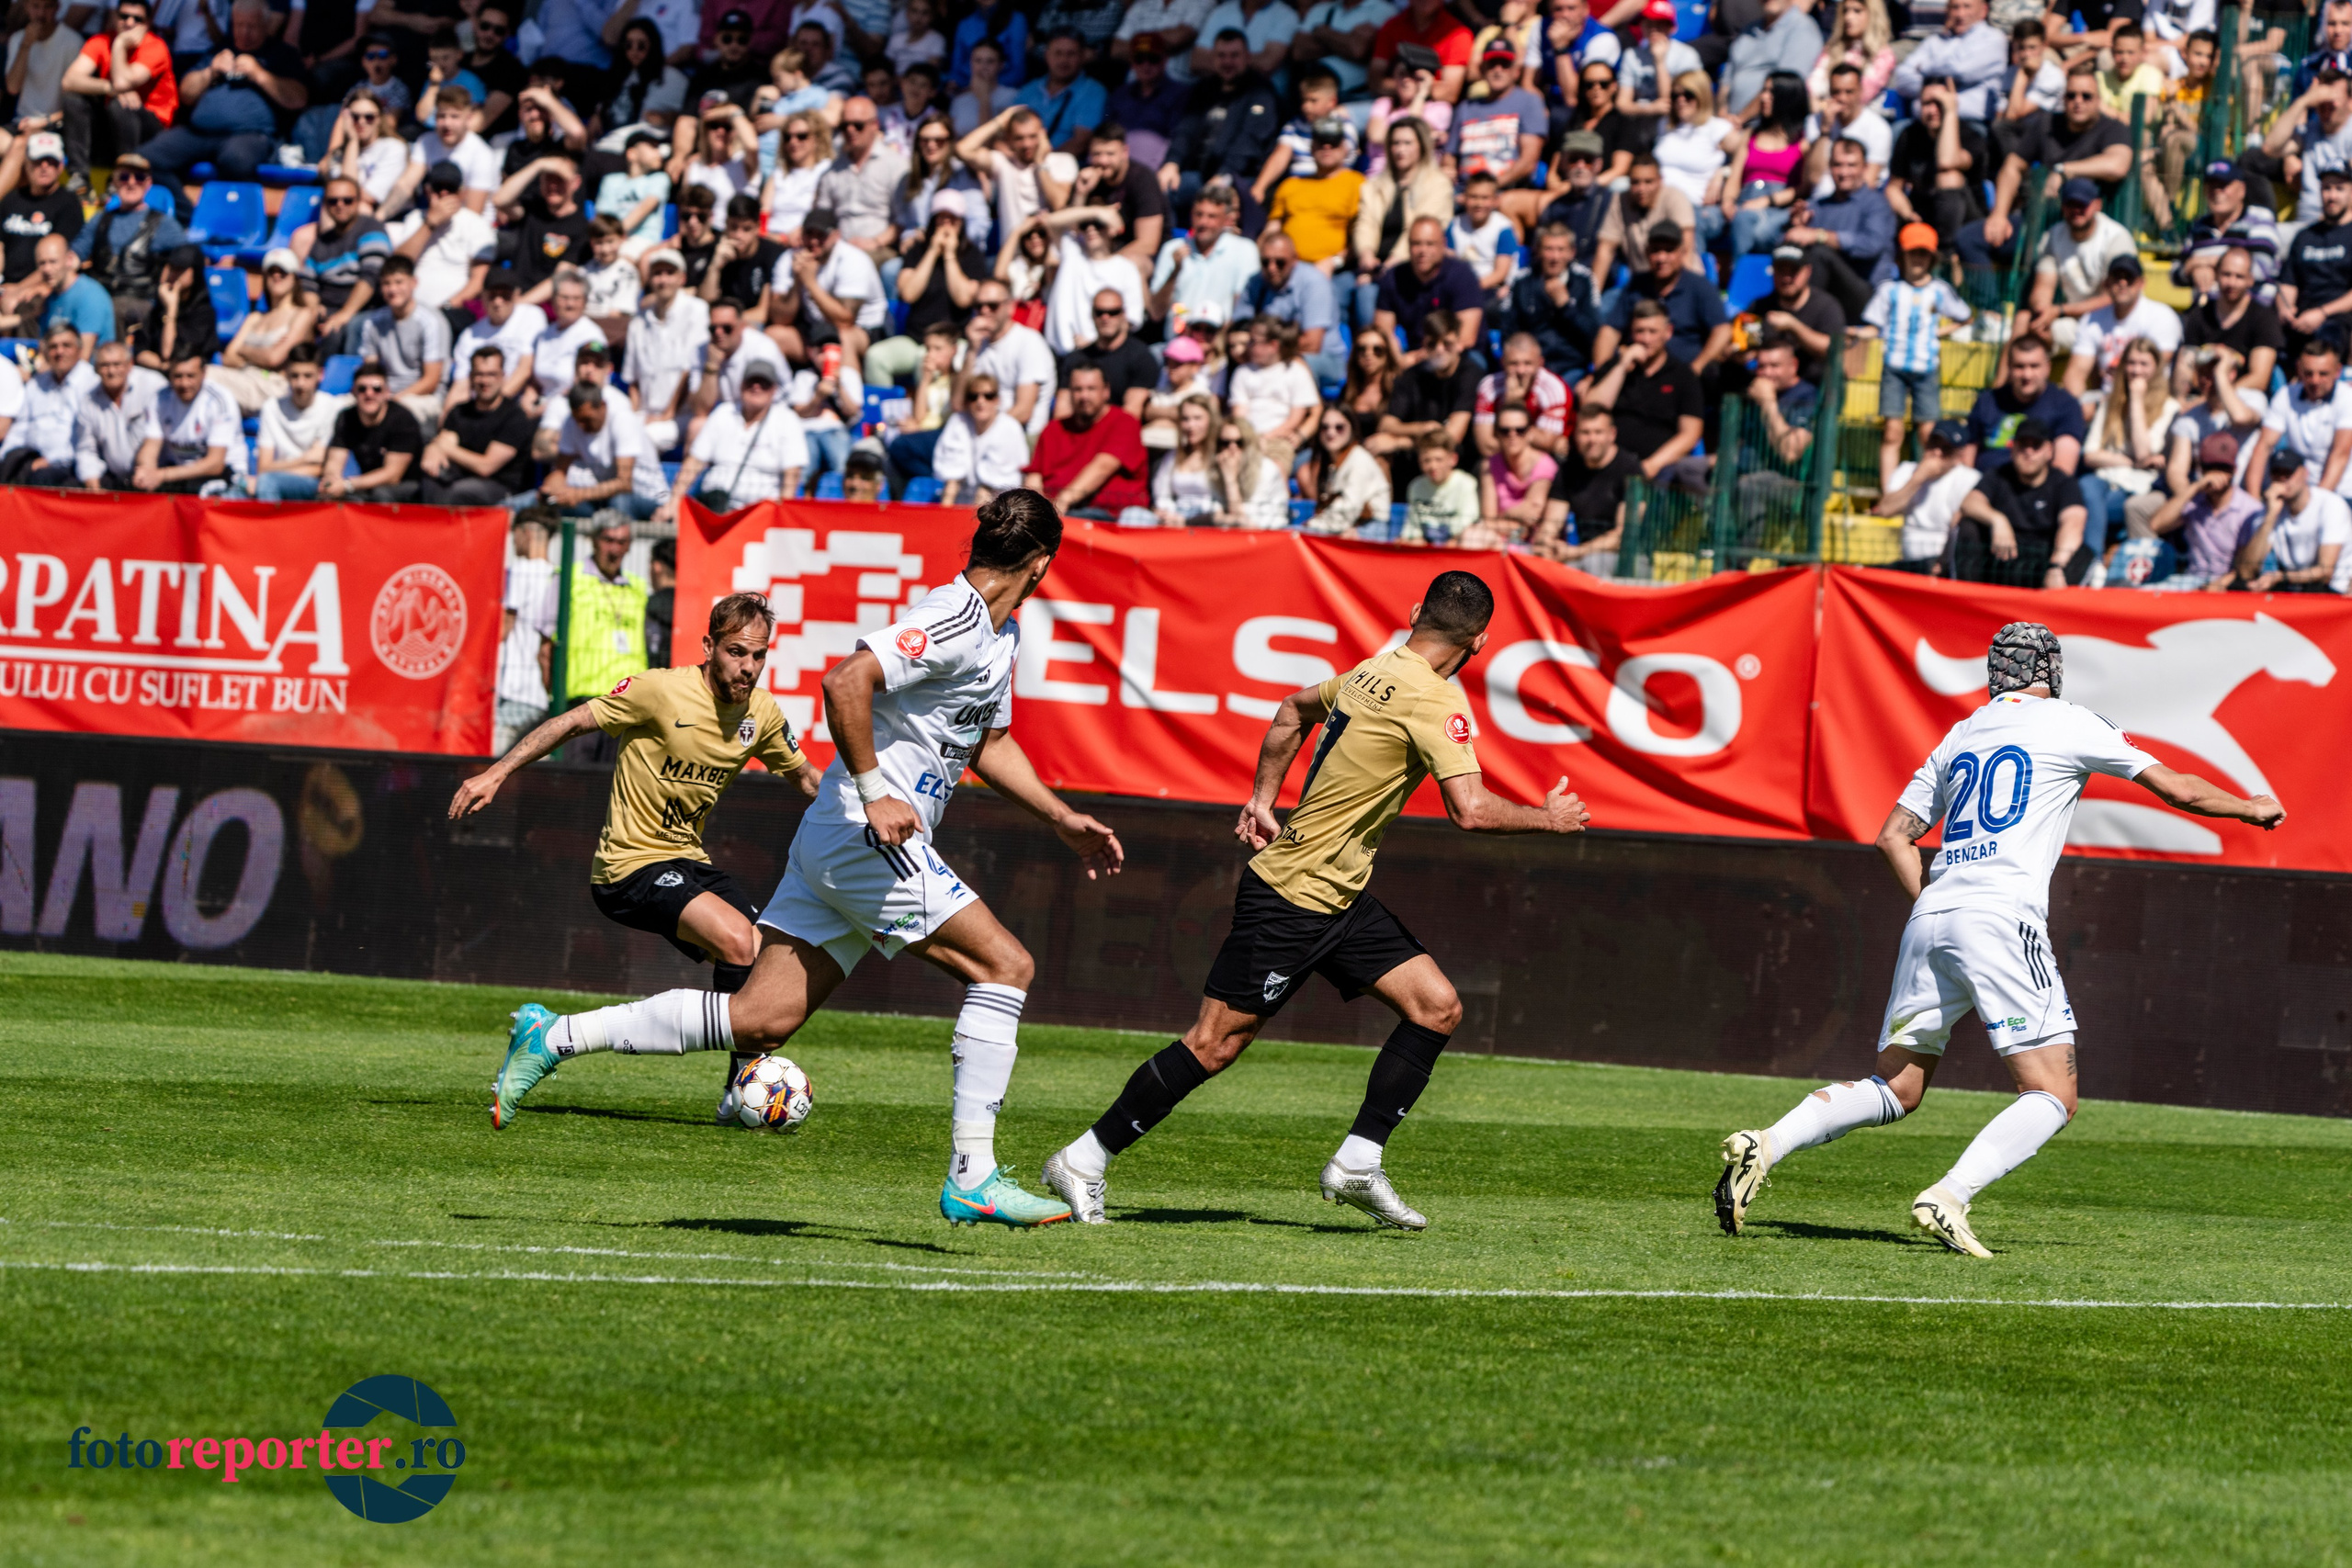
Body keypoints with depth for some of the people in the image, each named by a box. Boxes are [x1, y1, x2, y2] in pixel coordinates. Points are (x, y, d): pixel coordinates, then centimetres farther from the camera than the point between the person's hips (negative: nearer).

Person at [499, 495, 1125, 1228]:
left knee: (760, 1022, 4)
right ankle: (972, 1178, -11)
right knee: (1004, 963, -10)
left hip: (834, 840, 10)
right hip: (867, 837, -10)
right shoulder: (953, 622, -15)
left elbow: (991, 745, 32)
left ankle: (555, 1036, 9)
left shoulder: (998, 635, 18)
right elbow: (846, 681, -26)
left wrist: (1064, 821, 26)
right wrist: (874, 795, -24)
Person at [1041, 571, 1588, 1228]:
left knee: (1437, 1007, 2)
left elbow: (1294, 710, 26)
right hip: (1293, 897, -9)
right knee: (1216, 1044, -4)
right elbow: (1471, 811, -26)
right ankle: (1083, 1161, 5)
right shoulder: (1434, 700, -19)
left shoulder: (1373, 673, 8)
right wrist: (1549, 818, -11)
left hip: (1341, 899, 9)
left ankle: (1358, 1164, 4)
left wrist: (1263, 797, 28)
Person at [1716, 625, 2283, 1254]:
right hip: (2003, 921, -6)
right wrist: (2251, 809, 29)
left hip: (1931, 919, 6)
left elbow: (1894, 837, 21)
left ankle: (1764, 1146, -7)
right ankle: (1948, 1198, -24)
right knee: (2053, 1098, -5)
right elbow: (2176, 789, 14)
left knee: (1896, 1090, 13)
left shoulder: (1959, 737, 22)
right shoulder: (2068, 723, 8)